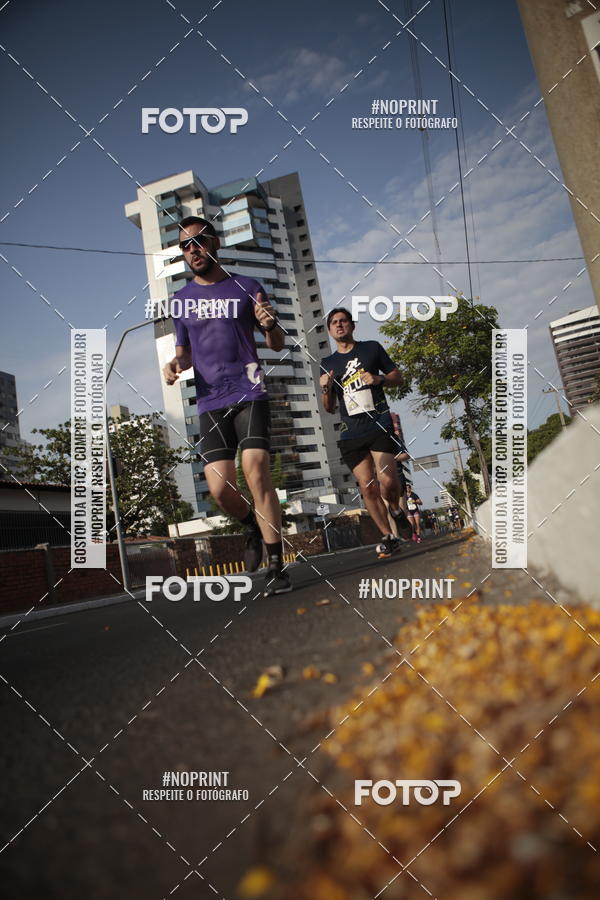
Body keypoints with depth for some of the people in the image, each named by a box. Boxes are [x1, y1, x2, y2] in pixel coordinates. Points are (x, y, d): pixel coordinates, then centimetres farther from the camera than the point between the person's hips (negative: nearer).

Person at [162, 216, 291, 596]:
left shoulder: (248, 288, 7)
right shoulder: (181, 299, 16)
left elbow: (278, 345, 9)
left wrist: (270, 325, -14)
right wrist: (176, 362, 1)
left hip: (249, 393, -3)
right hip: (210, 402, 3)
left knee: (256, 470, -19)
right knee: (219, 487, -7)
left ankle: (276, 566, -10)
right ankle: (253, 527, 26)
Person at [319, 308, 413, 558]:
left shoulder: (372, 348, 11)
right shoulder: (327, 364, 16)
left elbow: (397, 378, 14)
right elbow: (329, 407, 16)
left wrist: (379, 379, -7)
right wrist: (326, 388, -6)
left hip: (379, 424, -2)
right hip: (351, 432, 2)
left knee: (387, 480, -17)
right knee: (367, 487, -5)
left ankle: (396, 511, 15)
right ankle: (388, 537, 7)